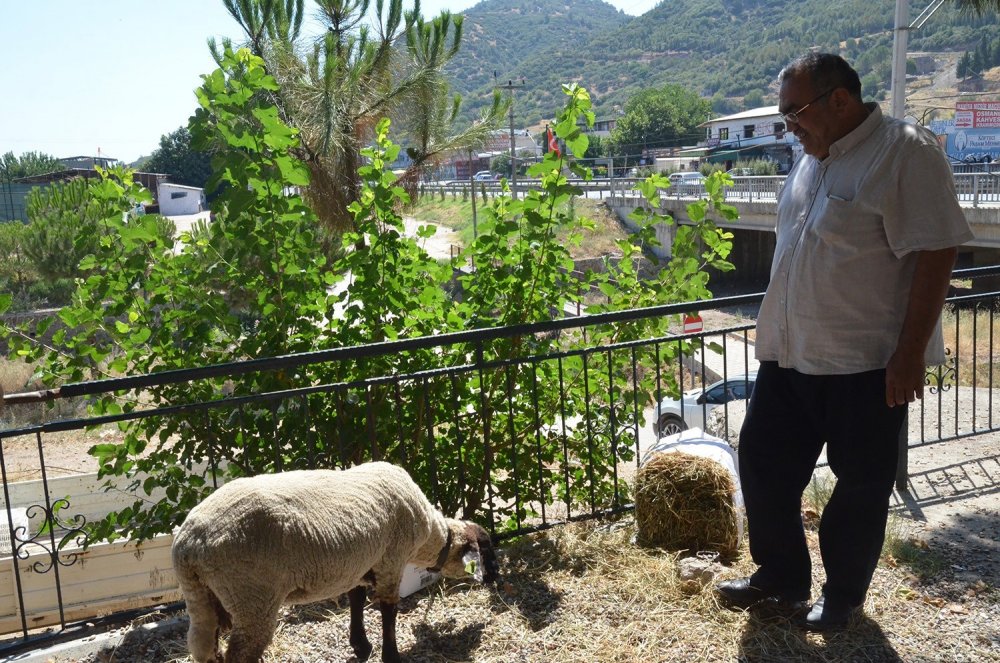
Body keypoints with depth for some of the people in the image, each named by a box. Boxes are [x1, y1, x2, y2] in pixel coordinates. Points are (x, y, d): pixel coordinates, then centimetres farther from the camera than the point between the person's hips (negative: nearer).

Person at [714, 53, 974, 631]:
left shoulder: (906, 153, -14)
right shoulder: (814, 158, 11)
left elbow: (936, 255, -18)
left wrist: (910, 353, -20)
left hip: (867, 362, -8)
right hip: (790, 354, 8)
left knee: (861, 485, 8)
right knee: (763, 461, 12)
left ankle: (843, 596, 27)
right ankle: (782, 580, 30)